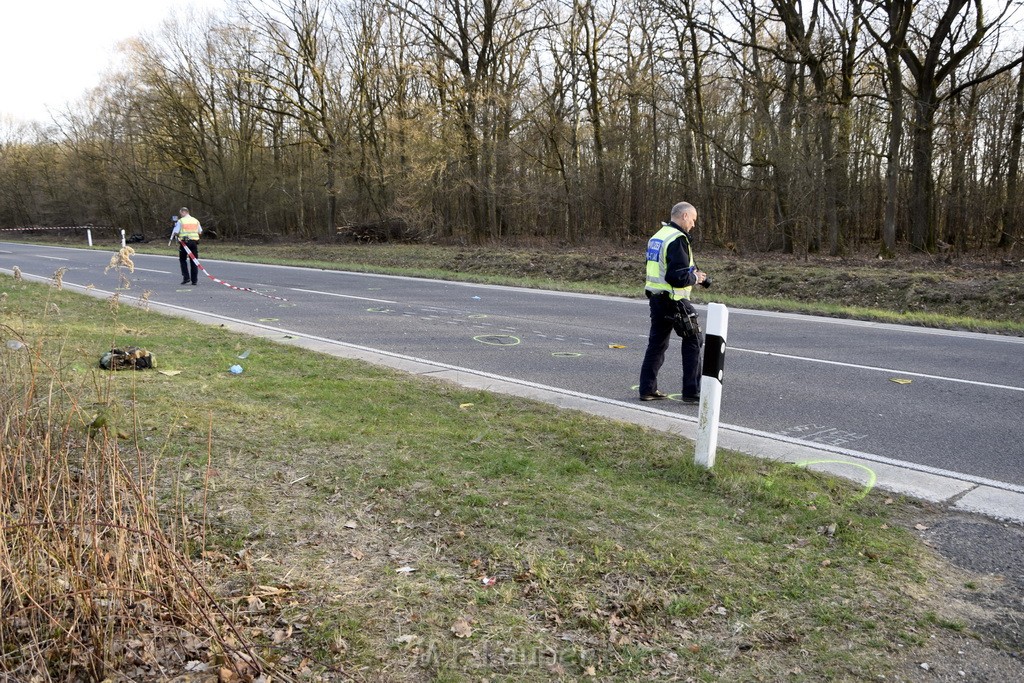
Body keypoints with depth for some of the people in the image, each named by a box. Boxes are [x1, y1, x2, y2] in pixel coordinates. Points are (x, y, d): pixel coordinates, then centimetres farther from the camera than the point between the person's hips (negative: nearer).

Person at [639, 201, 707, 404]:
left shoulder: (657, 236, 13)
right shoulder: (678, 239, -16)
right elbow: (678, 277, -23)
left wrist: (692, 273, 16)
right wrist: (695, 278, -4)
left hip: (655, 298, 9)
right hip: (674, 301, -9)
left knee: (656, 343, 14)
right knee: (693, 342, 2)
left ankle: (647, 389, 16)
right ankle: (692, 392, 4)